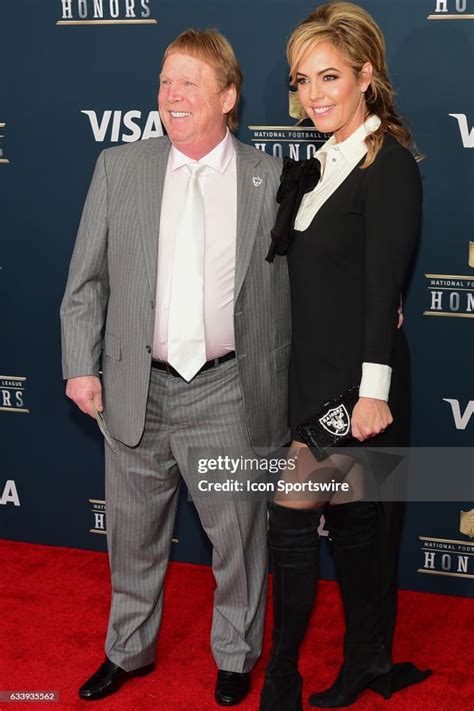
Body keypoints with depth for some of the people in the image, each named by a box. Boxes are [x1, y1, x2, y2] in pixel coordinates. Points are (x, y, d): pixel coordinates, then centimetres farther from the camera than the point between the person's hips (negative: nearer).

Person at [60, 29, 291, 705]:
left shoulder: (270, 180, -1)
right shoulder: (119, 168, 2)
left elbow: (288, 289, 6)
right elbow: (86, 280, 4)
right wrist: (81, 365, -2)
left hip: (228, 395, -1)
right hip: (137, 390, 2)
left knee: (238, 534, 12)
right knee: (134, 534, 17)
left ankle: (236, 656, 36)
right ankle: (129, 650, 40)